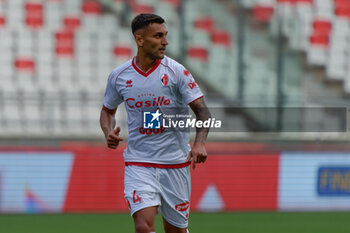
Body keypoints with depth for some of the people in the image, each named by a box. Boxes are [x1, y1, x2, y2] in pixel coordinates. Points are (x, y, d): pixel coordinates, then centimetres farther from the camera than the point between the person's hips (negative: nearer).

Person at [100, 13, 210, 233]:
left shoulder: (176, 71, -5)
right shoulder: (119, 76, 1)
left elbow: (202, 110, -7)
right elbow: (108, 110, 18)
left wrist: (199, 143, -26)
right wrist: (109, 133, -4)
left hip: (175, 164, 0)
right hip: (138, 164, 0)